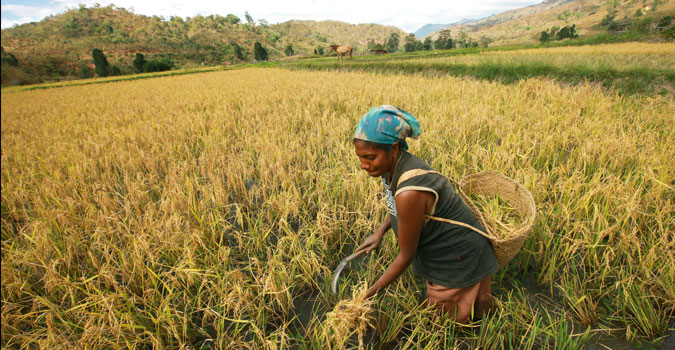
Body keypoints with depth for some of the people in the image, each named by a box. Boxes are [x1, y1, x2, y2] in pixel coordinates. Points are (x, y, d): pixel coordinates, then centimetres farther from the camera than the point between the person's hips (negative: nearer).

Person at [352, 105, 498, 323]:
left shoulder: (410, 192, -37)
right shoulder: (396, 164, -12)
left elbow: (406, 256, -23)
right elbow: (397, 205, 10)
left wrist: (371, 293, -12)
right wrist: (380, 232, -4)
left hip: (459, 258, -7)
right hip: (440, 254, 7)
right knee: (434, 313, 26)